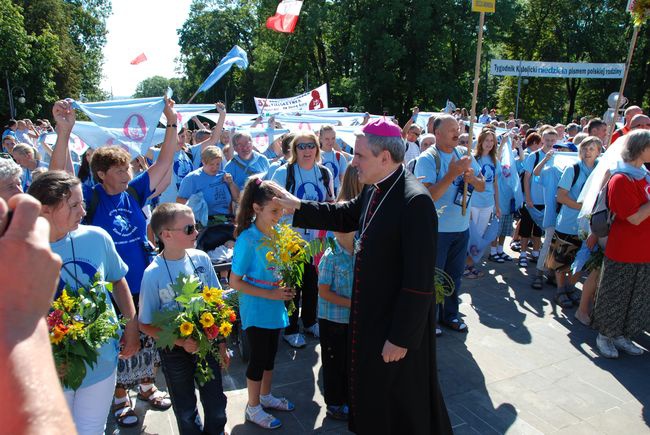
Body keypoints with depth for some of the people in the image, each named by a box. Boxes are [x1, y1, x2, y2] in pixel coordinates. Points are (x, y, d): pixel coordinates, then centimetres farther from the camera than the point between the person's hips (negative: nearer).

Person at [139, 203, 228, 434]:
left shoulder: (201, 258, -10)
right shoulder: (153, 274, -20)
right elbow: (146, 324, -10)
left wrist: (221, 344, 5)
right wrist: (180, 342, -21)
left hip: (207, 343, 3)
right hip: (176, 352, -2)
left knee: (216, 403, 17)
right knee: (186, 411, 19)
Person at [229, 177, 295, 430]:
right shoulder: (247, 239, -22)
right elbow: (235, 282, -18)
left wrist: (287, 286, -7)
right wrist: (270, 294, -22)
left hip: (275, 307, 6)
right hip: (256, 309, -6)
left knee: (270, 354, 21)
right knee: (259, 357, 8)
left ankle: (265, 396, 43)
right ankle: (253, 408, 30)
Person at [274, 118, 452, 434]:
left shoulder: (415, 202, -27)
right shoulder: (374, 189, 0)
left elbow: (420, 280, -26)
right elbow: (344, 216, 17)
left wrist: (402, 337, -20)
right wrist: (297, 206, 12)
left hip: (398, 324, -8)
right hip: (370, 316, 8)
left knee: (402, 409, 14)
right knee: (372, 392, 28)